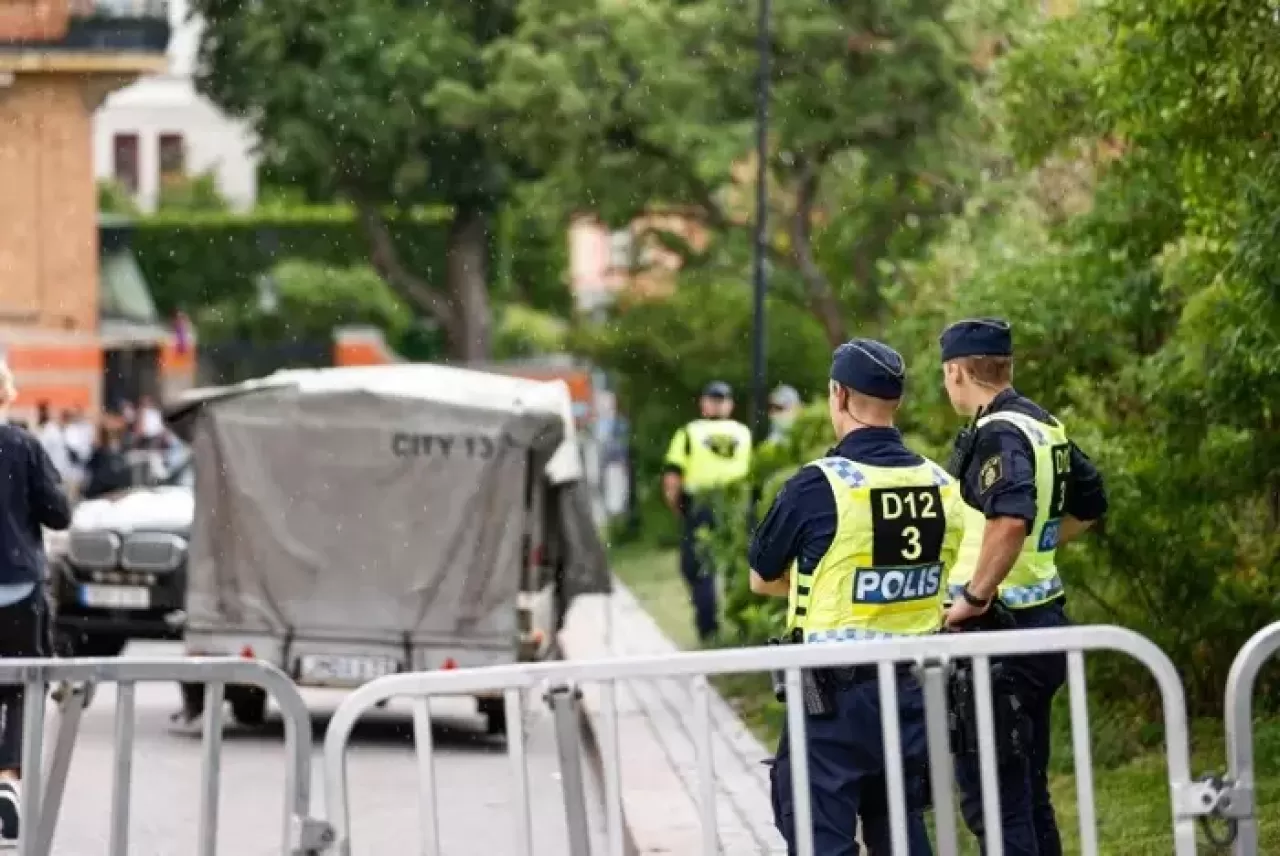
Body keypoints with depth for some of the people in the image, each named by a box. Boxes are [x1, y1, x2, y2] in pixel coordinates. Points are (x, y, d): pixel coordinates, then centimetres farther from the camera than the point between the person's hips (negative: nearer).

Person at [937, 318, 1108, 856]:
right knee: (1027, 789, 17)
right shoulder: (1046, 427, 13)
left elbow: (1010, 518, -33)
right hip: (1044, 622, 10)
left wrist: (974, 596, -24)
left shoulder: (997, 433, -16)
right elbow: (1089, 505, 28)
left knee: (990, 796, -8)